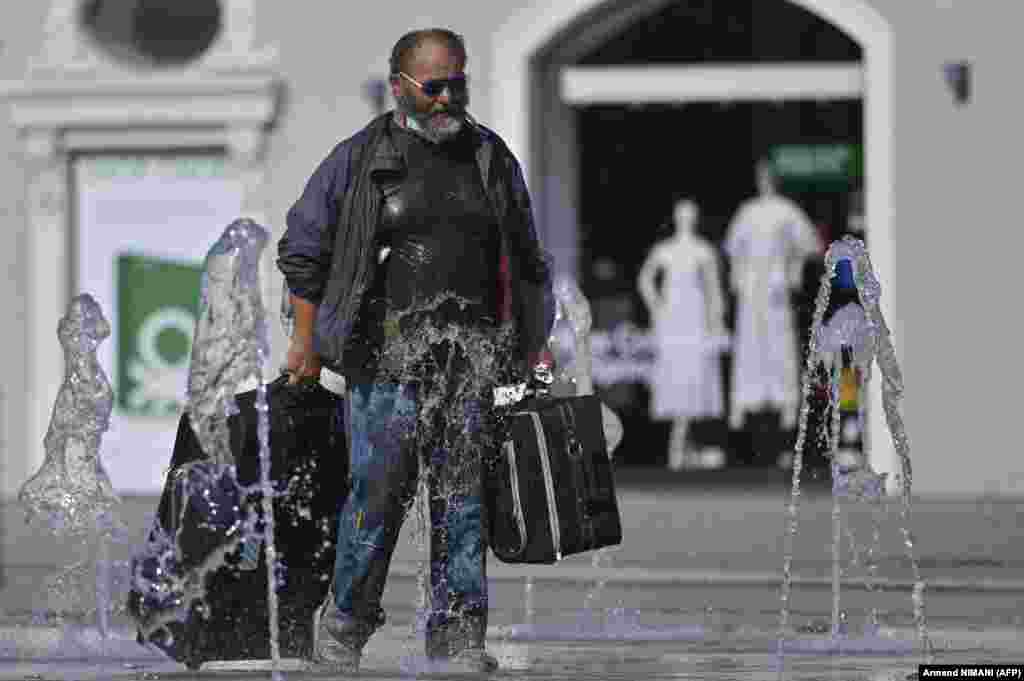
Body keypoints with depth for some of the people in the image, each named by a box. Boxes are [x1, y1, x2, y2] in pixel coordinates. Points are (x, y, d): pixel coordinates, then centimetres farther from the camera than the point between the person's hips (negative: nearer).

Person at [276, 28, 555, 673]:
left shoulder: (492, 158, 15)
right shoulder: (359, 159, 3)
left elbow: (526, 260, 22)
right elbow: (304, 252, 7)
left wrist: (536, 343, 16)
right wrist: (305, 342, 2)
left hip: (474, 354, 3)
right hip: (388, 352, -3)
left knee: (463, 495, 2)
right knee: (379, 491, -7)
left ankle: (458, 632, 6)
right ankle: (347, 625, 8)